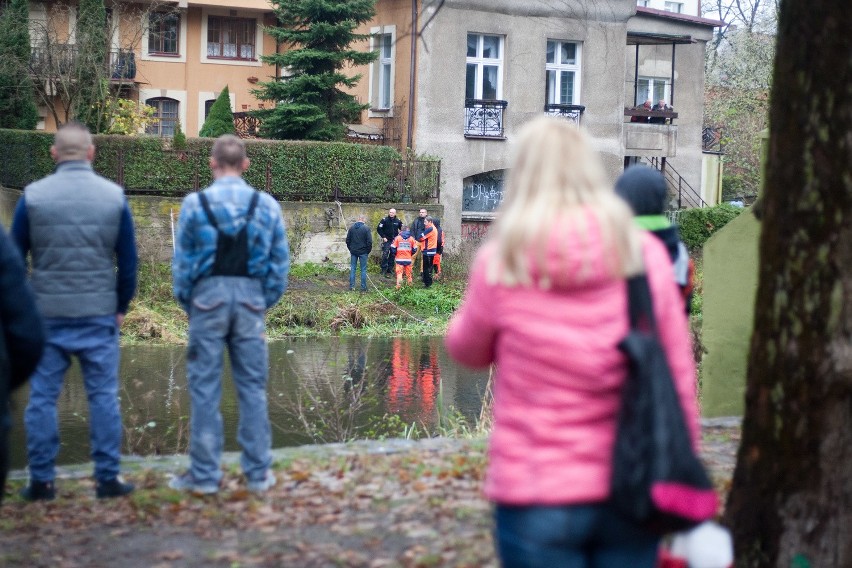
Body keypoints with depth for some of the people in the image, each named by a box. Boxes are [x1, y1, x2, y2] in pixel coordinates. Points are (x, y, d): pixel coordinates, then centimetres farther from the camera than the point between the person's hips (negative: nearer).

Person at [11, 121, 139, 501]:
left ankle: (41, 481, 10)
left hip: (46, 313, 0)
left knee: (42, 397, 7)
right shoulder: (114, 197, -1)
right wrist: (121, 307, 14)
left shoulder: (33, 196, -2)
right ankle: (108, 478, 7)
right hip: (99, 314, 0)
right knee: (103, 396, 5)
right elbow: (128, 260, 3)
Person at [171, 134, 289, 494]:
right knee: (253, 388, 8)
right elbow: (280, 263, 5)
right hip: (251, 298, 2)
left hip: (208, 296, -2)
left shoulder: (195, 204, -3)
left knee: (205, 388, 4)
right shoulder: (267, 206, 3)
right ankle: (258, 473, 12)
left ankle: (204, 474, 8)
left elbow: (182, 261, 0)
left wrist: (186, 302, 11)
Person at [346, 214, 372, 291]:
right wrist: (368, 251, 2)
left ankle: (351, 286, 9)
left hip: (353, 251, 3)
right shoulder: (366, 228, -11)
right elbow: (369, 241, -11)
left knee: (352, 268, 10)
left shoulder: (351, 228, 1)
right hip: (363, 252, -3)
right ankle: (363, 287, 4)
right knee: (363, 269, 3)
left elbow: (347, 240, 7)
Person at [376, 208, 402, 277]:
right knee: (385, 255, -14)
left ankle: (389, 270, 12)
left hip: (394, 241, 3)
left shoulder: (398, 221, 5)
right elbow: (378, 229, -4)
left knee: (392, 256, 5)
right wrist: (383, 237, -9)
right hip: (387, 240, -3)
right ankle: (384, 270, -7)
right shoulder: (384, 220, -4)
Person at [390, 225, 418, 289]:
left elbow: (393, 248, -5)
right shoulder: (411, 238, 1)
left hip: (399, 259, -2)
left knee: (399, 272, -2)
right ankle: (410, 285, 21)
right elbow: (414, 249, 2)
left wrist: (395, 255, 12)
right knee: (408, 273, 14)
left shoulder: (397, 238, -4)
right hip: (408, 259, 2)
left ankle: (398, 286, -15)